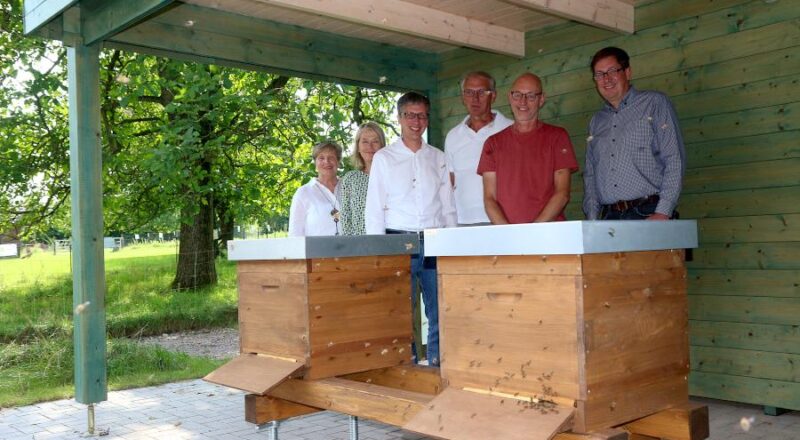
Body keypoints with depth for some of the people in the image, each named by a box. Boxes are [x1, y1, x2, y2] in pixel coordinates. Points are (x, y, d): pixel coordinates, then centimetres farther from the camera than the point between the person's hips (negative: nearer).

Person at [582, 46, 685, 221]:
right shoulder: (596, 122, 20)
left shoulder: (655, 103, 7)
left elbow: (674, 159, -2)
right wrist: (592, 221, 5)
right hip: (608, 218, 4)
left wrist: (663, 213, -11)